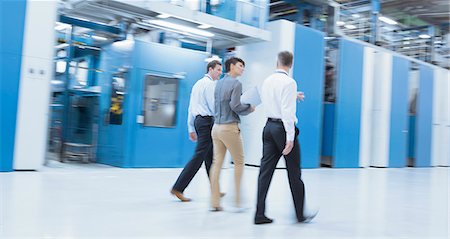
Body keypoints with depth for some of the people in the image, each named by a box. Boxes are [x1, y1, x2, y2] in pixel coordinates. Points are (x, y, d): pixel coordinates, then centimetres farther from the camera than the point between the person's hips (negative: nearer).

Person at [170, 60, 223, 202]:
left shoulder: (197, 84, 20)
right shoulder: (210, 84, -8)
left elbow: (190, 108, 19)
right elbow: (213, 106, -15)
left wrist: (191, 128, 20)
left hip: (198, 120, 10)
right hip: (207, 121, -10)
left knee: (209, 157, 13)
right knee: (199, 156, -9)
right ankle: (178, 188, -10)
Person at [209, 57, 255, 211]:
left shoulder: (219, 83, 15)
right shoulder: (236, 83, -9)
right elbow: (235, 106, -17)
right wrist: (249, 109, 0)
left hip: (216, 127, 7)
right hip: (229, 127, -7)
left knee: (217, 163, 6)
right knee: (239, 162, 5)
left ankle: (214, 202, 7)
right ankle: (237, 200, 8)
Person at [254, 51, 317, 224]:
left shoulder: (267, 81, 10)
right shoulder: (288, 82, -13)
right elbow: (287, 111, -20)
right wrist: (290, 138, -20)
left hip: (269, 126, 6)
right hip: (283, 128, -6)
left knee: (265, 171, 5)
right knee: (294, 174, 7)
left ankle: (259, 214, 5)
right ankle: (300, 215, 19)